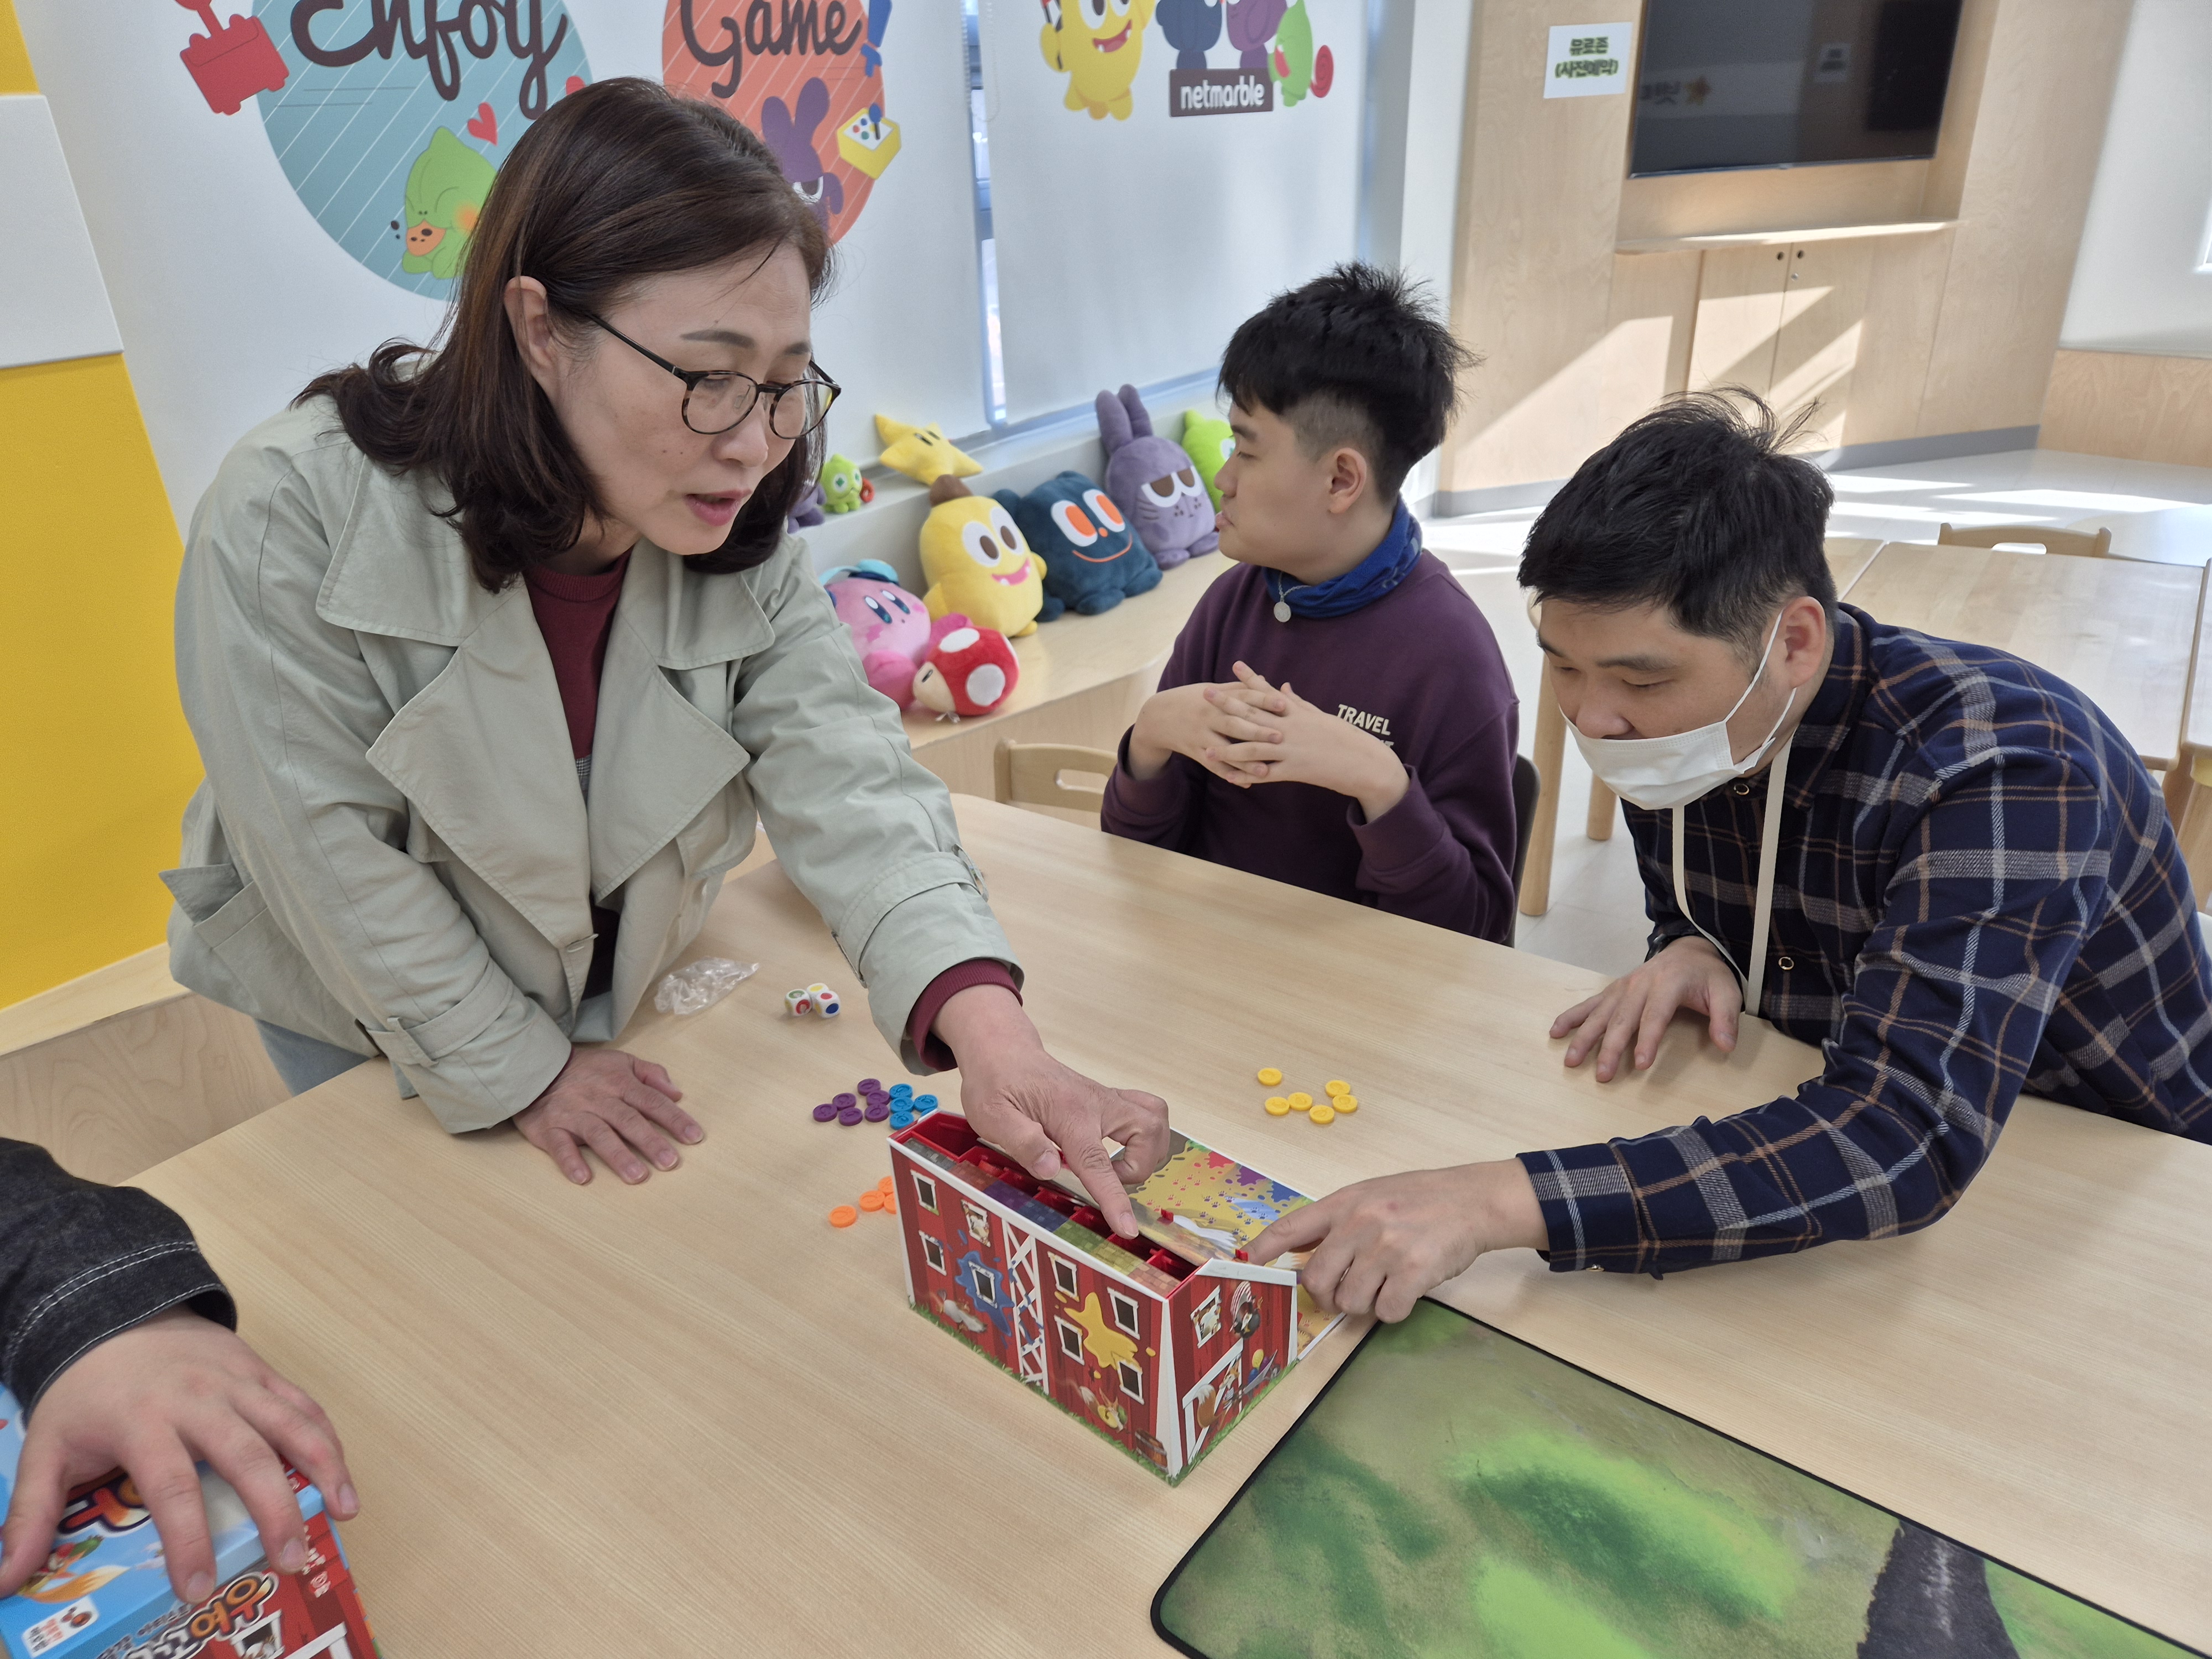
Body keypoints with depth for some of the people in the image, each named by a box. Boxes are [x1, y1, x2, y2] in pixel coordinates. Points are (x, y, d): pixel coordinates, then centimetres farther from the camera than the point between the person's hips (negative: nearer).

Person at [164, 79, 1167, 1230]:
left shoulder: (743, 546, -20)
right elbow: (333, 853, -25)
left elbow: (850, 788, -30)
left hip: (618, 988, 4)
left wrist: (989, 1033, -46)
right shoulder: (293, 520, -31)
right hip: (368, 1022, -3)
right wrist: (524, 1070, -20)